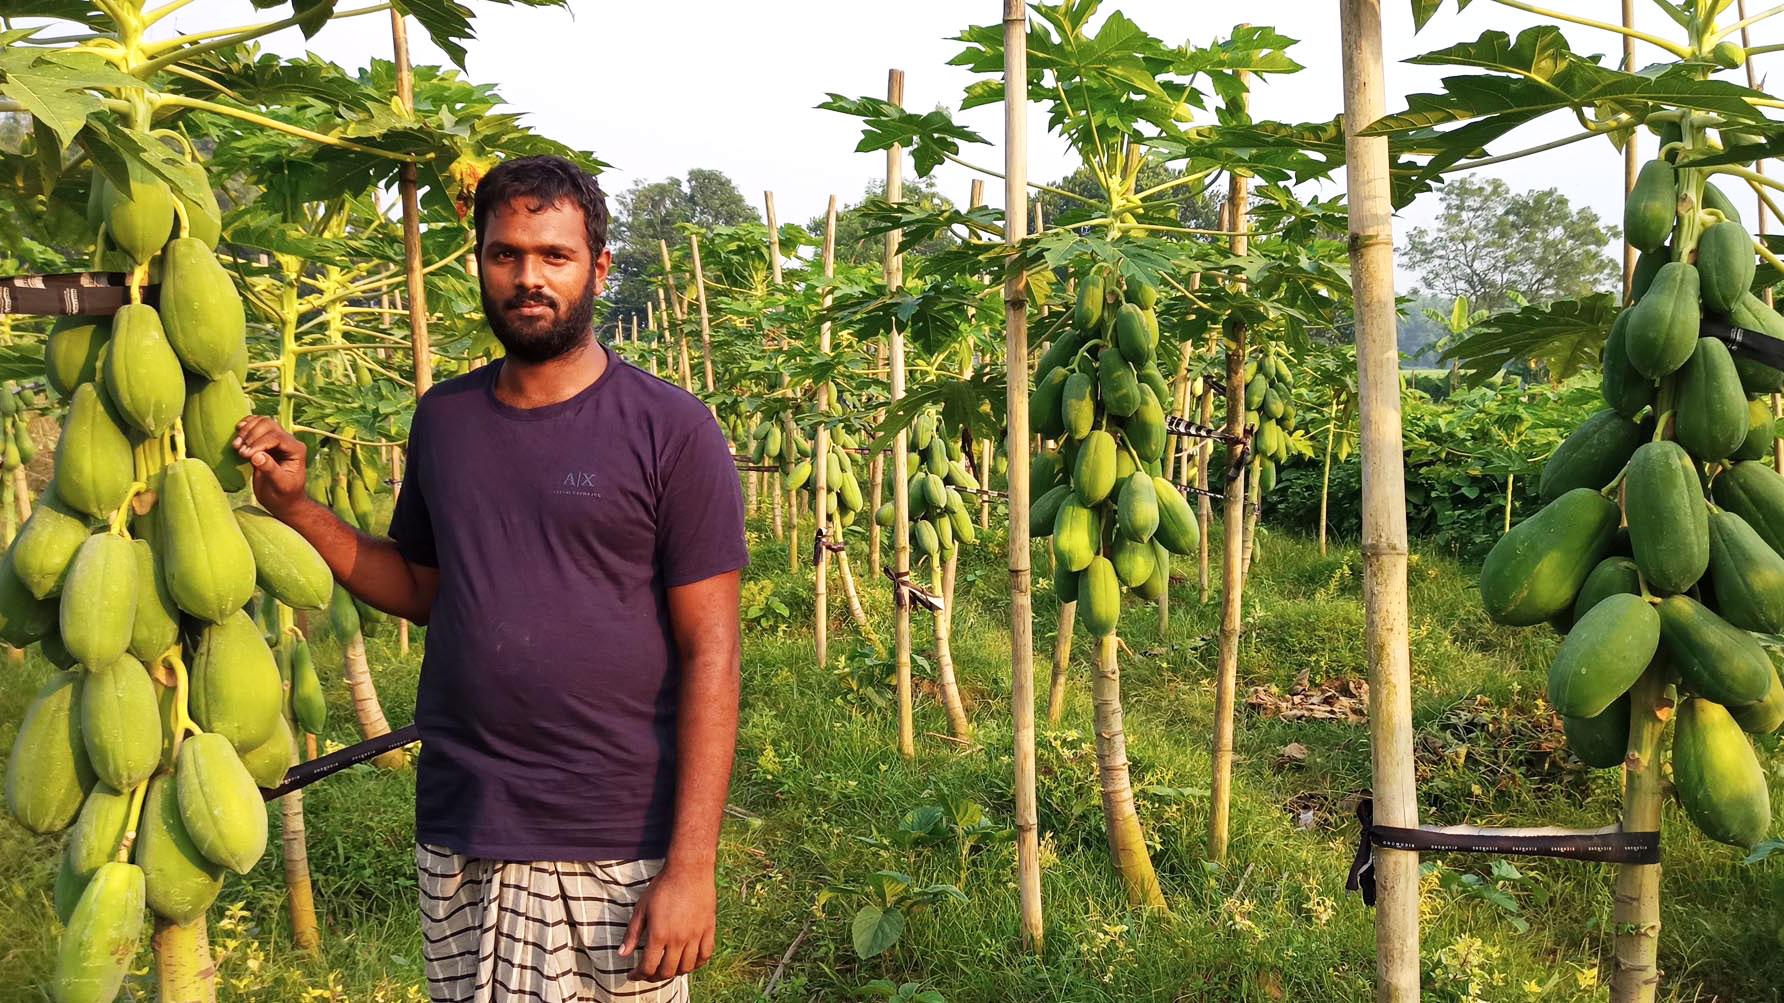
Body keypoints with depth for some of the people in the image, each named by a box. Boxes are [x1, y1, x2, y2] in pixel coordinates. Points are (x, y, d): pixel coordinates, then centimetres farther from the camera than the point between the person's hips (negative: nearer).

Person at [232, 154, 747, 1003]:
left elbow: (709, 654, -10)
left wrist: (692, 864, -15)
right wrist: (296, 508, 4)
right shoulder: (444, 418, 8)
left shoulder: (670, 431, -8)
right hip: (459, 838, 4)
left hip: (614, 852, -4)